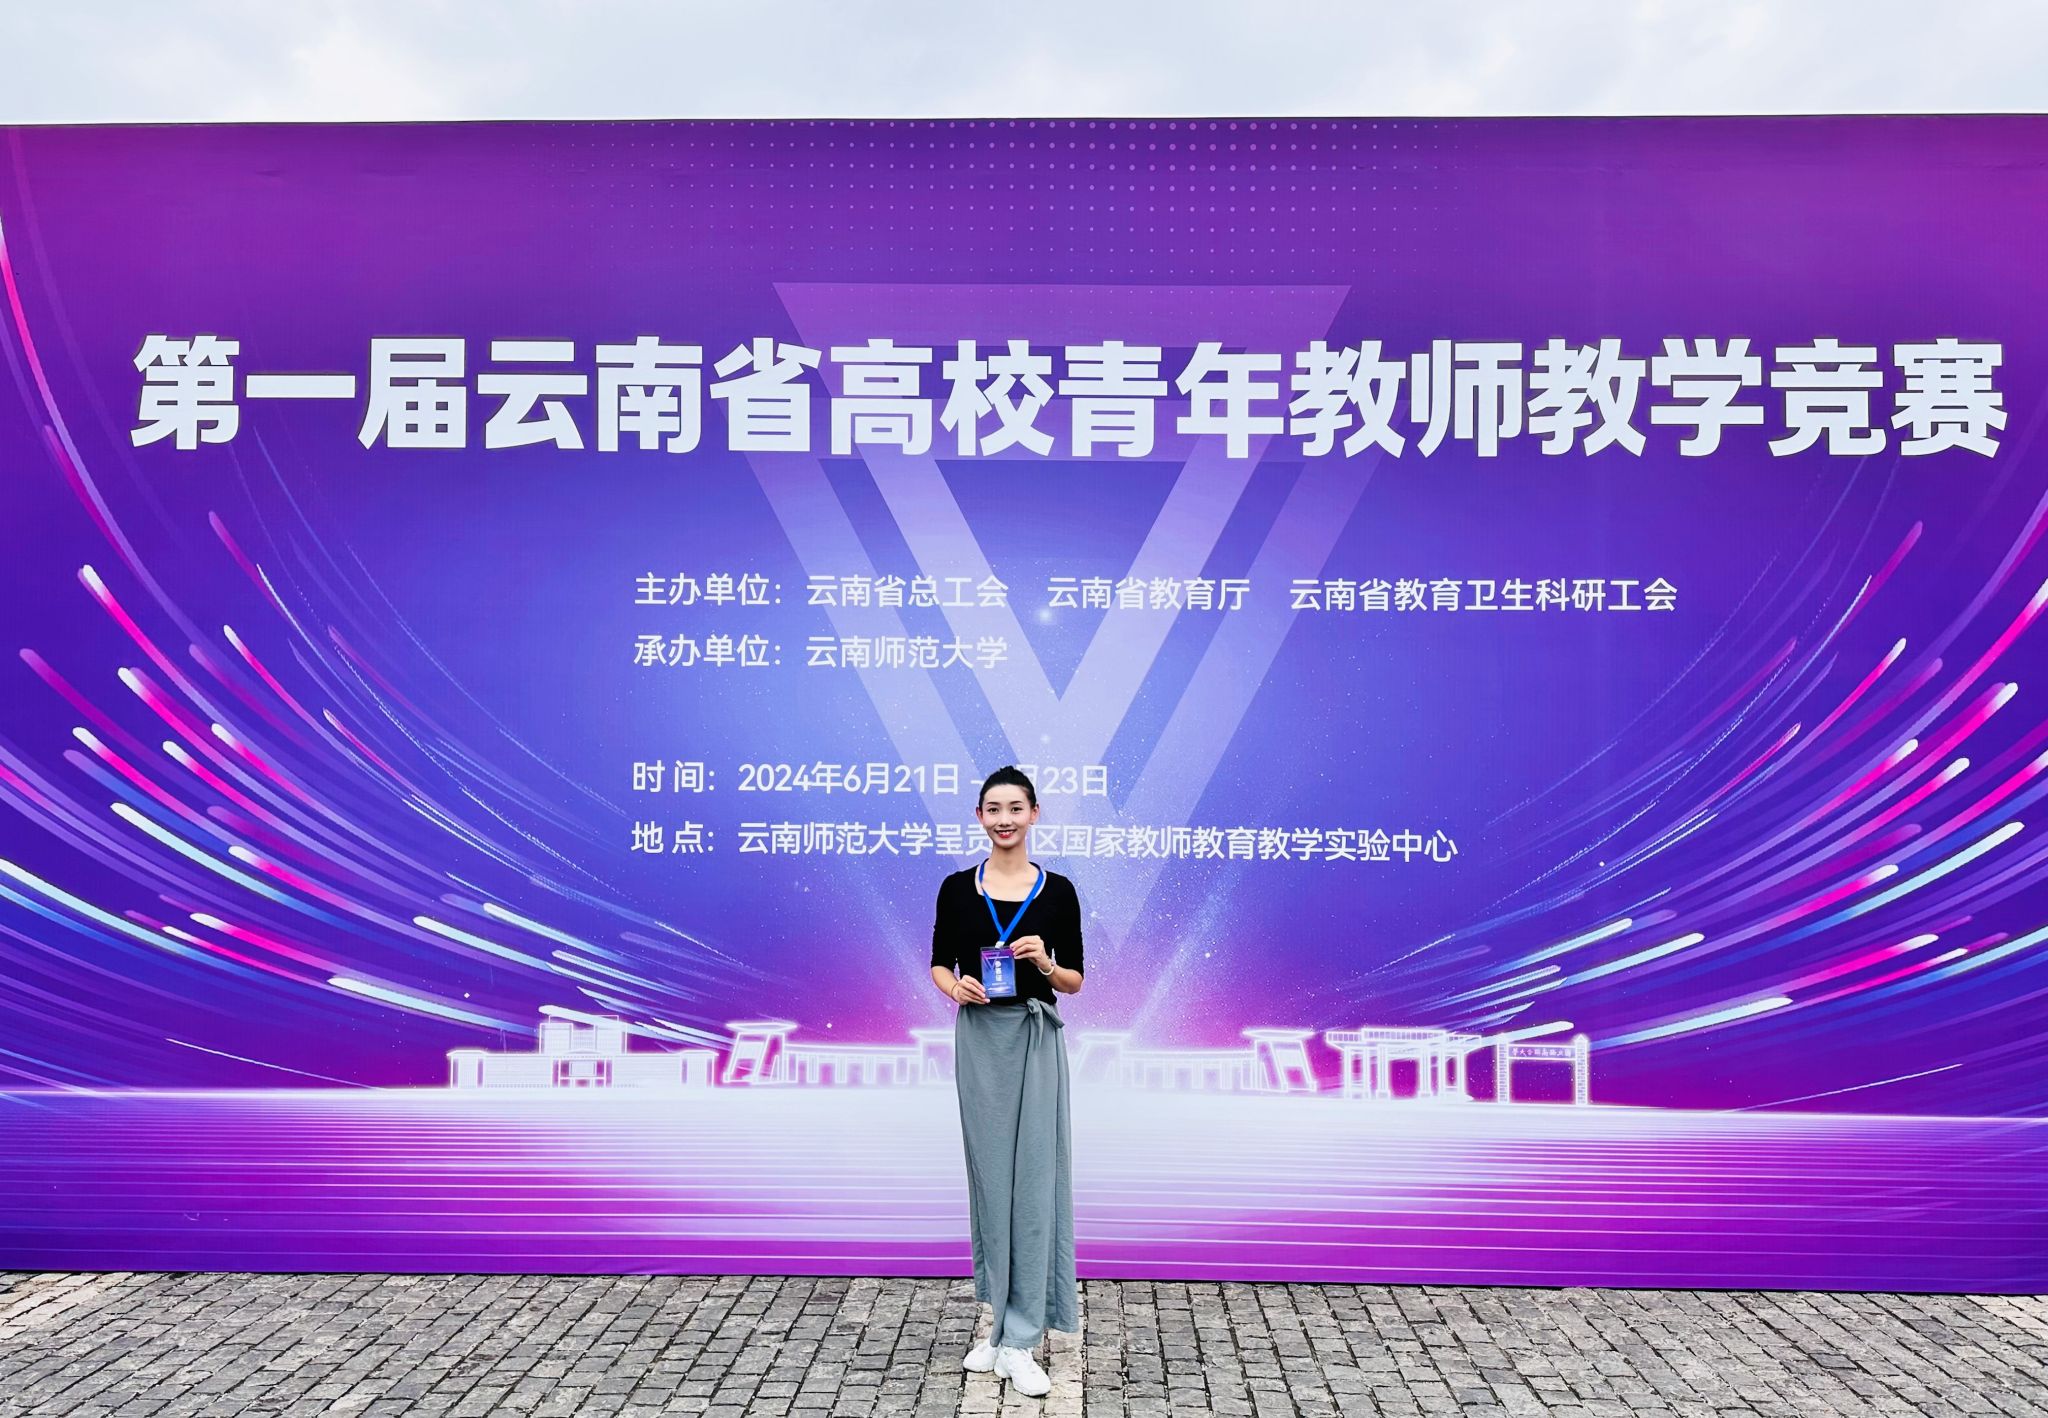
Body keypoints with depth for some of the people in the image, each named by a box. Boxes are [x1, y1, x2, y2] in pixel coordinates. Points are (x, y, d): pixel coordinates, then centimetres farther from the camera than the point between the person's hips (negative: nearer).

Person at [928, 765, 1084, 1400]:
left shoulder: (1058, 890, 0)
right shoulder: (957, 888, 2)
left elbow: (1075, 980, 4)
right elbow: (939, 964, 9)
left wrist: (1046, 965, -16)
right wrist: (956, 988, -11)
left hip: (1036, 1040, -1)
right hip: (978, 1039, 1)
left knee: (1034, 1176, -1)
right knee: (989, 1175, 9)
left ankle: (1019, 1339, 6)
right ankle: (1002, 1320, 23)